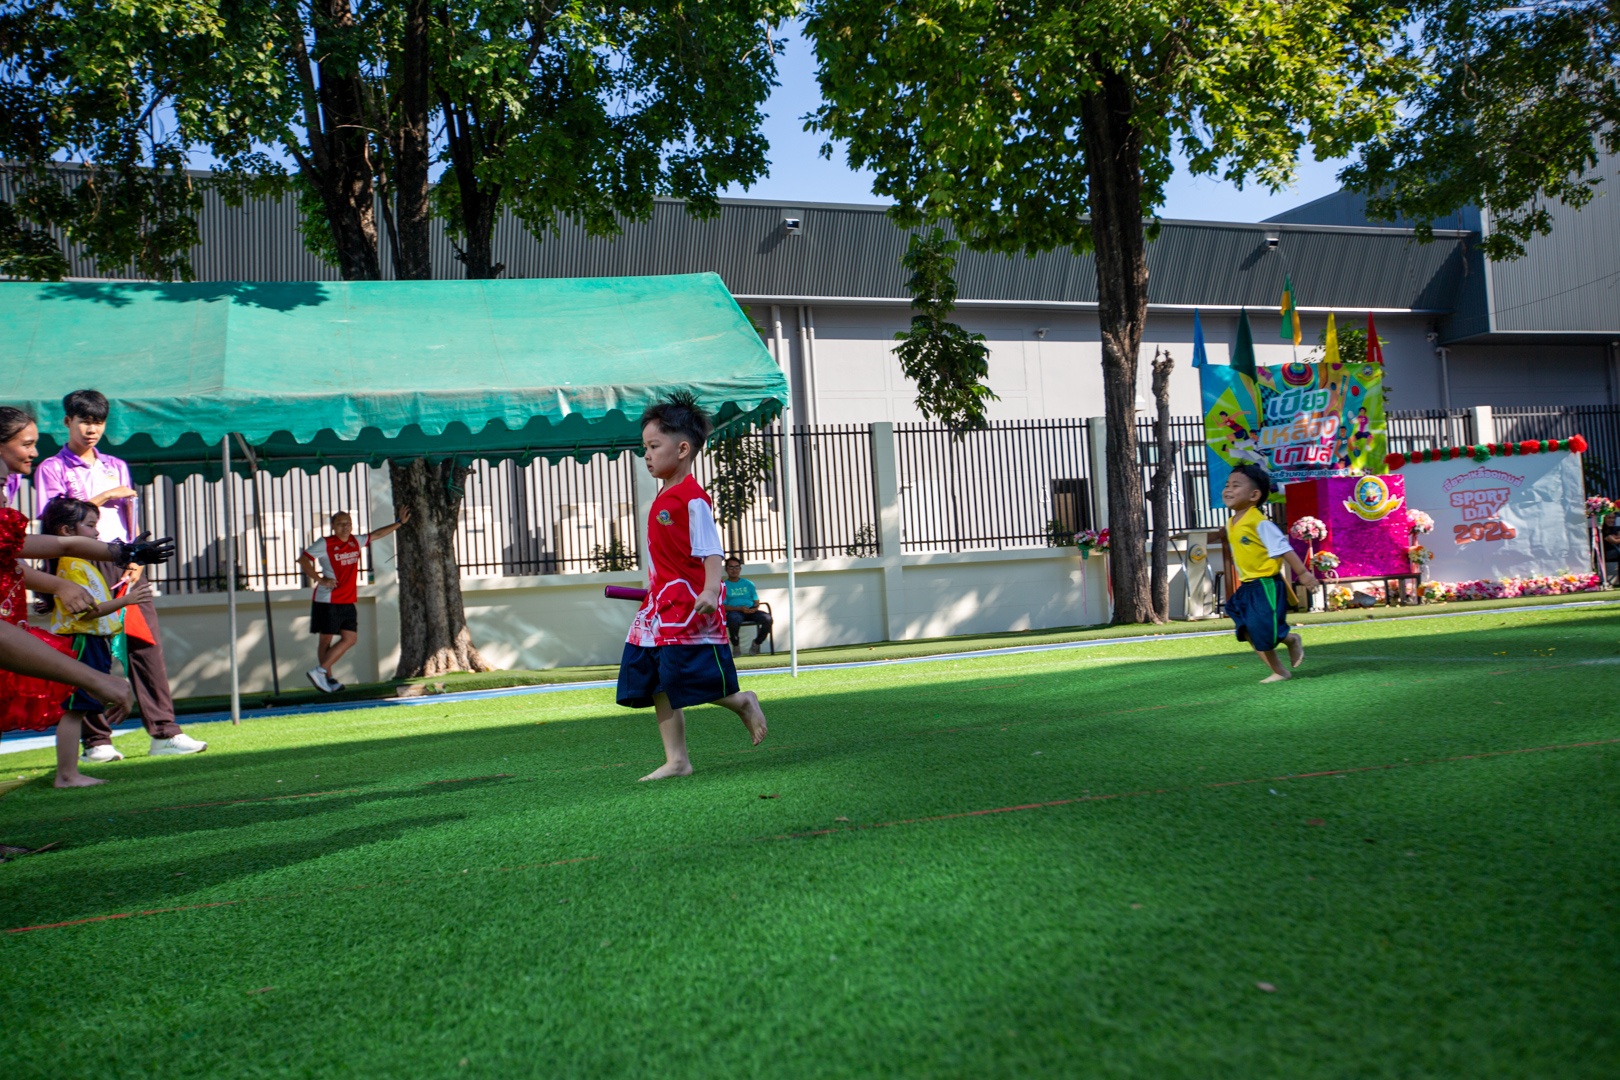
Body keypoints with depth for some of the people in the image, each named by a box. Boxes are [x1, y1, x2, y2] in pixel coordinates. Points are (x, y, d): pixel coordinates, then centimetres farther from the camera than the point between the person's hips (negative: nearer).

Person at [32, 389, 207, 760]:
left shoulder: (117, 466, 21)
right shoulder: (52, 468, 7)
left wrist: (137, 559, 3)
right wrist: (103, 497, -5)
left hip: (124, 566, 4)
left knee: (146, 644, -4)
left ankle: (164, 733, -4)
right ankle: (97, 741, 4)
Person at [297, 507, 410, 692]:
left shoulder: (355, 541, 11)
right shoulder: (325, 544, -6)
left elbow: (377, 534, 25)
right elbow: (303, 560, -10)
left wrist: (399, 523, 28)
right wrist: (320, 579, -20)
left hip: (348, 602, 6)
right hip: (328, 601, -6)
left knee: (350, 638, -1)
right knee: (326, 639, -1)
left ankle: (320, 671, 3)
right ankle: (327, 677, 5)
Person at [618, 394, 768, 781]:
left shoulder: (693, 499, -13)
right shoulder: (664, 498, 15)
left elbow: (711, 552, -20)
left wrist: (710, 590, -33)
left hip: (689, 604, -9)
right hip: (662, 604, 9)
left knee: (694, 682, -6)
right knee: (660, 688, 6)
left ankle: (742, 702, 22)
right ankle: (676, 760, 11)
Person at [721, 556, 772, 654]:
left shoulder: (748, 584, 24)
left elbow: (756, 601, 20)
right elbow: (723, 606, 0)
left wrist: (755, 608, -6)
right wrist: (740, 608, -15)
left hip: (751, 612, 4)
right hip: (734, 612, -4)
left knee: (767, 618, -26)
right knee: (734, 620, -41)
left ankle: (756, 643, -1)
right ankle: (735, 645, -13)